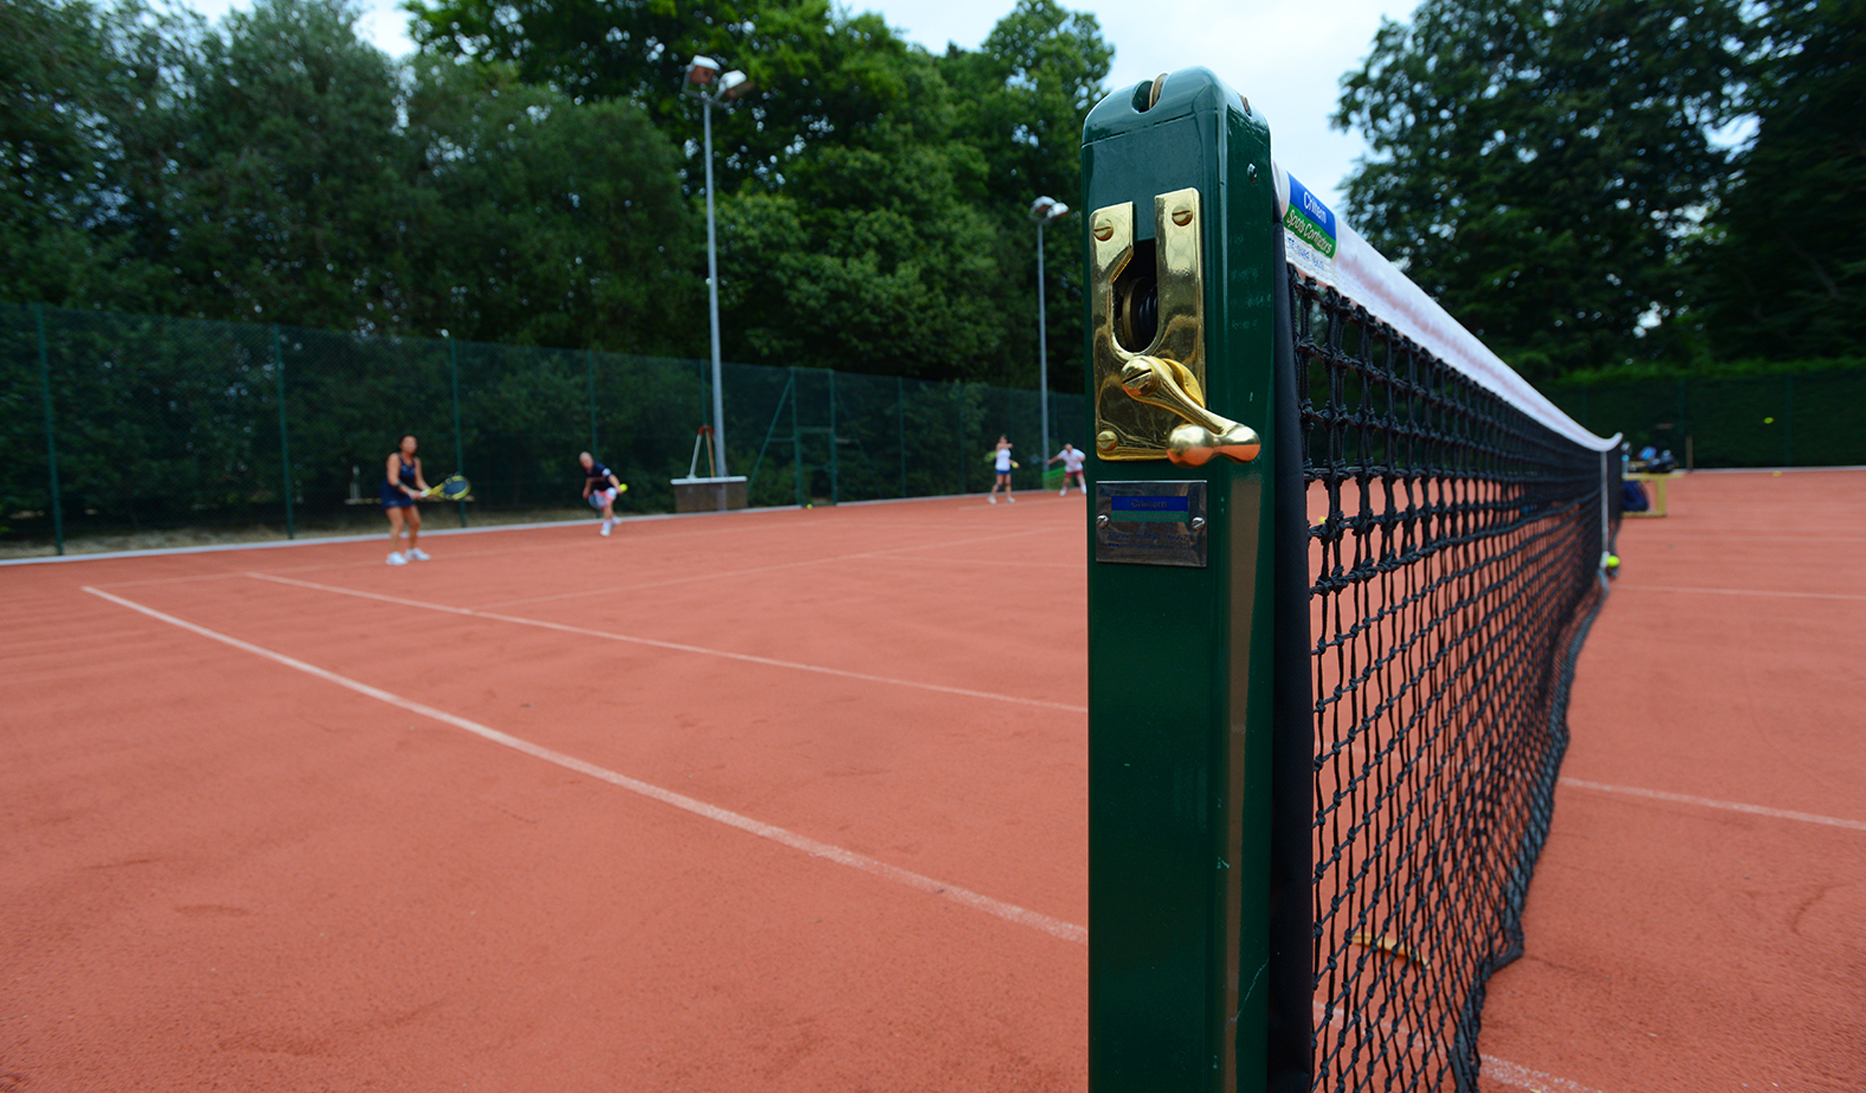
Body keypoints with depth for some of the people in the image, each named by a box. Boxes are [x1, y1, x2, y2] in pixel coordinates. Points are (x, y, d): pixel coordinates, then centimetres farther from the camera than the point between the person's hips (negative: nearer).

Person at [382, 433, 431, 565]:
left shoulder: (416, 461, 2)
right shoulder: (395, 458, -16)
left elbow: (418, 480, 1)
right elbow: (393, 480, -23)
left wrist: (427, 490, -19)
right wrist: (410, 491, -33)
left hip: (405, 495, 7)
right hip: (391, 494, -7)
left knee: (416, 523, 9)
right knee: (398, 523, -18)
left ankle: (412, 551, 27)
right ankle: (394, 554, -14)